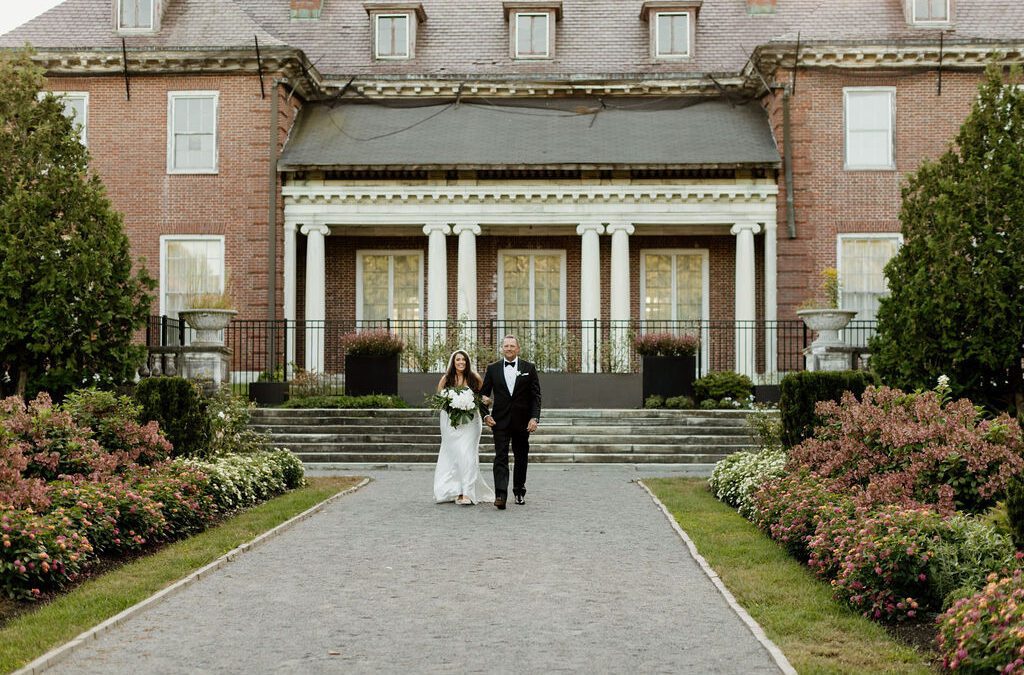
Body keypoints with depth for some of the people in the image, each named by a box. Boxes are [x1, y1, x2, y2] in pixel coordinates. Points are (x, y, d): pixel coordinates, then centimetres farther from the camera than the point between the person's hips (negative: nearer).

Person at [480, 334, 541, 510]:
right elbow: (484, 394, 8)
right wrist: (485, 415, -5)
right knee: (501, 457, -11)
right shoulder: (493, 368, 6)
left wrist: (534, 418, -9)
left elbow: (536, 396, 1)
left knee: (521, 458, 10)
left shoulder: (529, 368, 4)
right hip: (500, 421, -1)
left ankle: (519, 492, 26)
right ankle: (500, 495, -19)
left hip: (522, 421, 1)